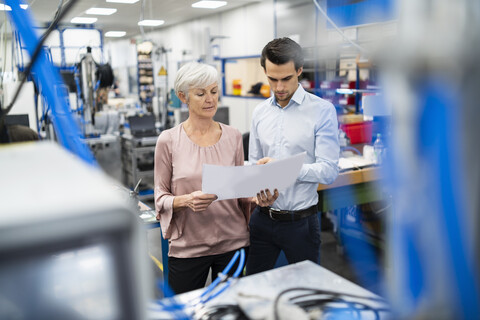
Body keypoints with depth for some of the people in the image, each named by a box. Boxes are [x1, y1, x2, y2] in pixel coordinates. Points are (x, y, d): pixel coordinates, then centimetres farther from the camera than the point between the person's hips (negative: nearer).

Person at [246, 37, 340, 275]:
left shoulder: (322, 111, -9)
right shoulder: (260, 112, 6)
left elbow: (329, 171, -15)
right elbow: (254, 163, 11)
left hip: (301, 220, -3)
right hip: (263, 218, 4)